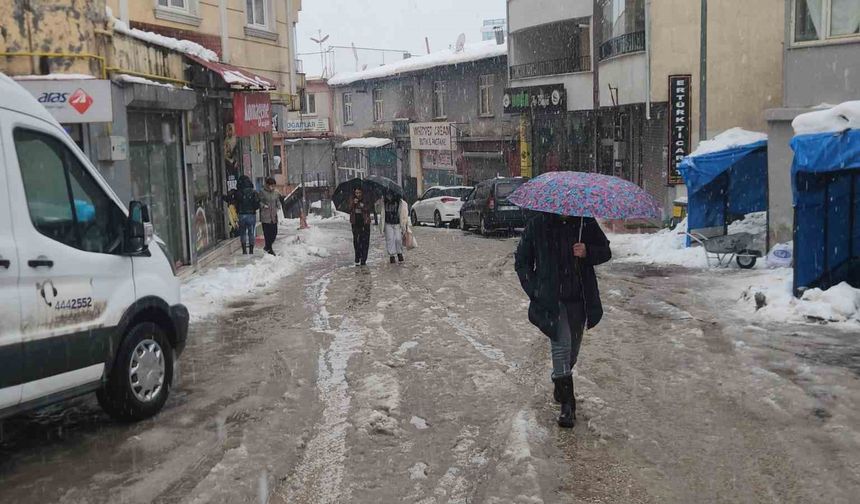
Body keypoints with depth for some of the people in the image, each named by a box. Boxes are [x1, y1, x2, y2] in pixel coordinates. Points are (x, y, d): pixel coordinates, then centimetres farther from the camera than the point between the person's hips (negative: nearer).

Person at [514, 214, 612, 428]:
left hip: (579, 300, 3)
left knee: (572, 350, 15)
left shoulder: (586, 223, 1)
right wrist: (534, 290, -5)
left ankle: (560, 385, 40)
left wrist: (588, 252, -12)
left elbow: (605, 251, 11)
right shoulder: (538, 225, -2)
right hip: (551, 300, -3)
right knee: (561, 346, -13)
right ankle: (567, 404, -5)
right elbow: (522, 262, 6)